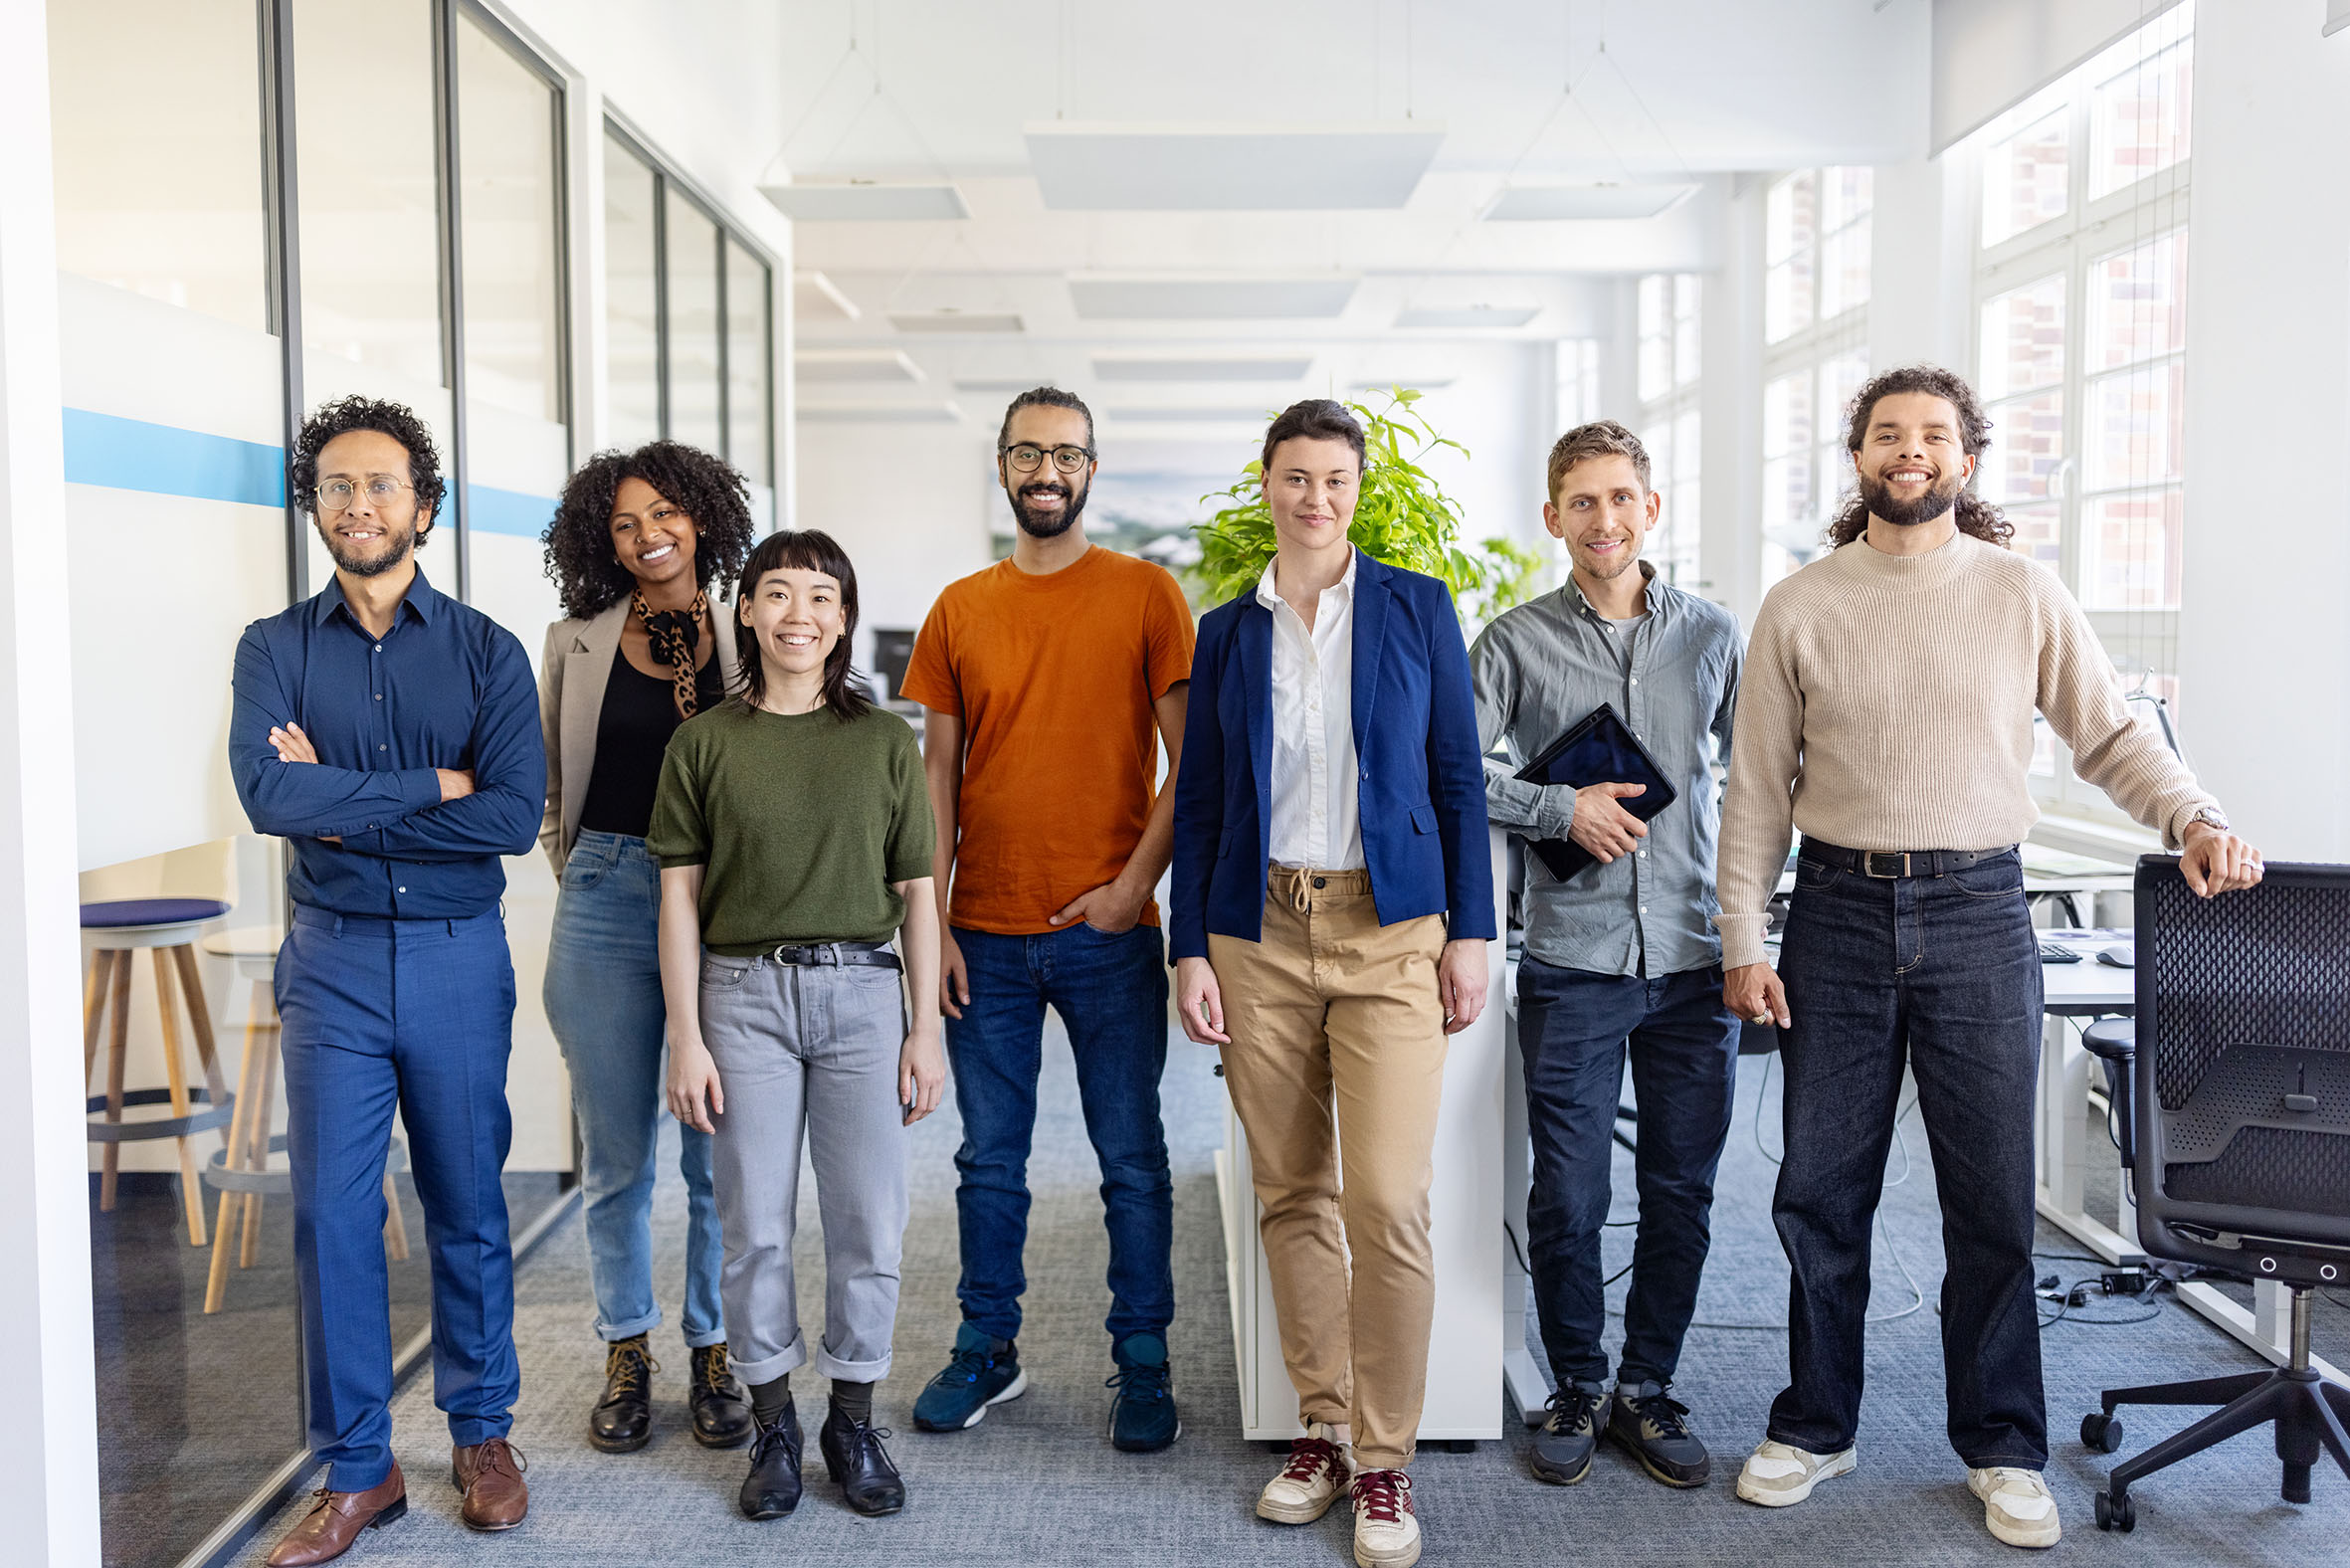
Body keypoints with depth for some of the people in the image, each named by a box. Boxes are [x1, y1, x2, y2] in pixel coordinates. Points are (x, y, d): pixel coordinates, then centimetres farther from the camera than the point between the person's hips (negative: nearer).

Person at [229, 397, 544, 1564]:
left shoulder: (484, 650, 0)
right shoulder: (275, 648, 3)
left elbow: (514, 813, -13)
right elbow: (268, 792, -15)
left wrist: (343, 806, -13)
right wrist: (431, 786, -14)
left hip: (459, 955, 0)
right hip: (332, 956, 1)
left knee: (468, 1206, 9)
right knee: (333, 1213, 2)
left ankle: (482, 1433, 27)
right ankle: (356, 1472, 16)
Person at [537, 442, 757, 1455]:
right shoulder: (576, 643, 7)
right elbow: (542, 779, 16)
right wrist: (575, 866, 10)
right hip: (606, 904, 1)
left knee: (721, 1152, 4)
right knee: (616, 1154, 8)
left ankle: (714, 1354, 21)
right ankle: (627, 1358, 24)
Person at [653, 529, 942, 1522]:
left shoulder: (885, 740, 6)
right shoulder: (703, 743, 4)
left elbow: (916, 893, 7)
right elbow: (680, 893, 3)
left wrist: (926, 1029, 3)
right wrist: (686, 1037, -2)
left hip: (861, 992, 1)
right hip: (745, 992, 0)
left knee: (870, 1219, 4)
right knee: (754, 1223, 5)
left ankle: (853, 1420, 21)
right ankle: (773, 1425, 21)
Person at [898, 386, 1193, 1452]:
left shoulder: (1145, 594, 0)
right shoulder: (959, 609, 8)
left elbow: (1190, 761, -3)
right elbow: (936, 776, 8)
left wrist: (1134, 883, -12)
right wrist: (932, 922, 2)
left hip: (1109, 934, -2)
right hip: (985, 936, 3)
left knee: (1132, 1159, 6)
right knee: (990, 1156, 12)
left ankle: (1141, 1363, 20)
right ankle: (988, 1347, 28)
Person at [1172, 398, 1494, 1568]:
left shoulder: (1417, 608, 5)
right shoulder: (1228, 631, 10)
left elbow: (1458, 778, 5)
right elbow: (1198, 801, 10)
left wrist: (1469, 932, -1)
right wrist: (1191, 951, 3)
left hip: (1390, 932, -2)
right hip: (1260, 934, 2)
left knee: (1389, 1202, -8)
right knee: (1291, 1197, 8)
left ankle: (1383, 1461, 7)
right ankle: (1320, 1428, 23)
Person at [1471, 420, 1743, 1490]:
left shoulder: (1712, 636, 8)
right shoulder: (1515, 642, 2)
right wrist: (1561, 809, -11)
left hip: (1693, 961, 2)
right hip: (1572, 963, -2)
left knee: (1681, 1193, 9)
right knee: (1566, 1197, 4)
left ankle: (1649, 1390, 25)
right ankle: (1577, 1390, 23)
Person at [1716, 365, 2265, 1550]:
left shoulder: (2023, 593, 4)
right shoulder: (1799, 607, 3)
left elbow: (2110, 732, 7)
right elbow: (1758, 788, 3)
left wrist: (2194, 818, -12)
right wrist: (1742, 943, -1)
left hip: (1977, 916, 0)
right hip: (1838, 917, 1)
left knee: (1992, 1197, 6)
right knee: (1820, 1193, 8)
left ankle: (2001, 1449, 23)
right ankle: (1813, 1426, 25)